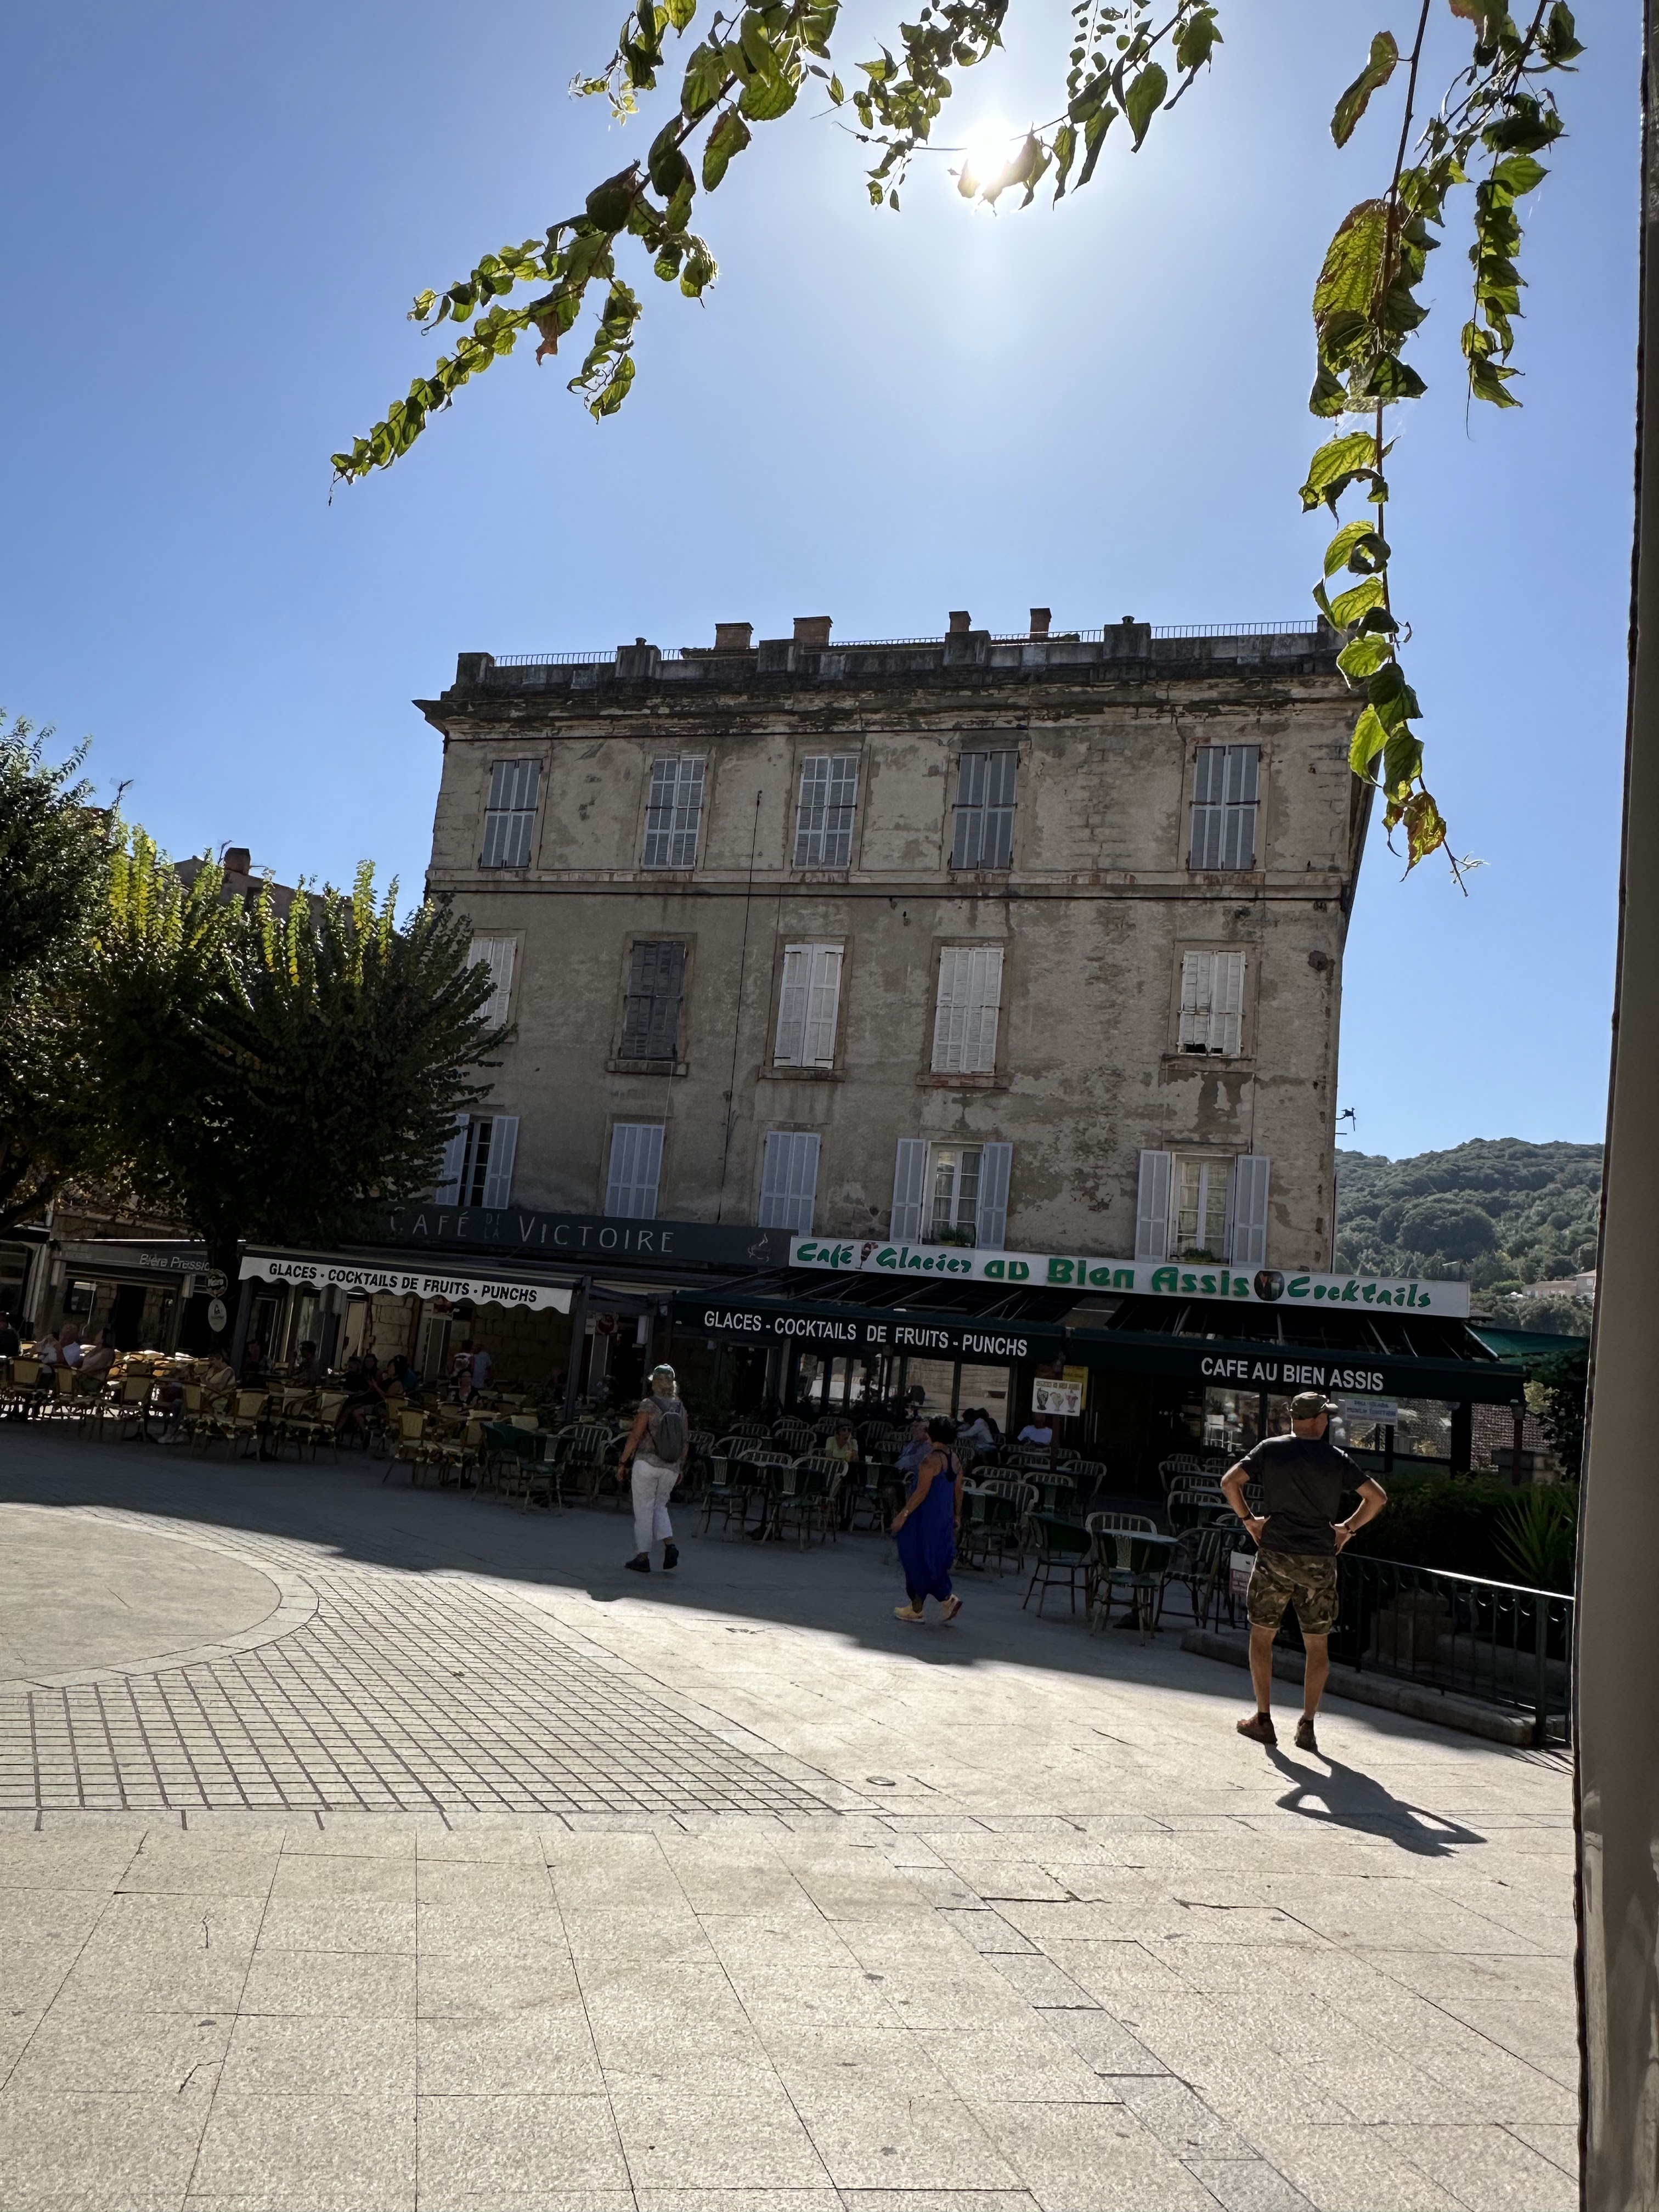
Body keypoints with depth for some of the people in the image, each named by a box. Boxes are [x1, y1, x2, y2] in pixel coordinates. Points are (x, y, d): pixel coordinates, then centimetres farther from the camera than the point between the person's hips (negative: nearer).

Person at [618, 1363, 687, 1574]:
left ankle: (642, 1557, 6)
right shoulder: (681, 1409, 5)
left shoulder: (649, 1406, -9)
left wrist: (622, 1462, -2)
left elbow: (635, 1436, -10)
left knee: (643, 1509, 4)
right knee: (660, 1507, 18)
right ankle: (670, 1545, -4)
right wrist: (681, 1467, 18)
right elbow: (686, 1441, 8)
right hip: (671, 1468, 4)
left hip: (647, 1463, -4)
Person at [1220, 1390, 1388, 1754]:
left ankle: (1263, 1719, 9)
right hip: (1321, 1561, 1)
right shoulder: (1336, 1459, 1)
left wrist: (1248, 1519, 3)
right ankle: (1307, 1725, 9)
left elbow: (1230, 1481, -8)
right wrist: (1348, 1528, 7)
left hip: (1275, 1555, -1)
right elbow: (1378, 1496, -1)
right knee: (1318, 1644, 10)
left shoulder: (1271, 1449, -1)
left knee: (1262, 1635, 10)